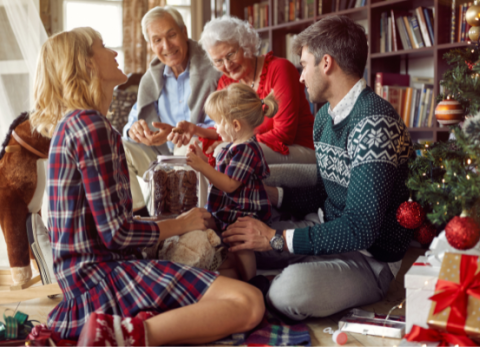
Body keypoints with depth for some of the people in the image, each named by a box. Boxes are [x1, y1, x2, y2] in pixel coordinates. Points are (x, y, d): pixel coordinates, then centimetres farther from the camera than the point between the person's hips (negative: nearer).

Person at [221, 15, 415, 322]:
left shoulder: (374, 123, -24)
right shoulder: (325, 116, 8)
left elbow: (361, 229, -29)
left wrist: (275, 238, -25)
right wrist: (266, 192, 9)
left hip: (371, 258, -8)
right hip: (331, 239, 8)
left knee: (291, 290, -32)